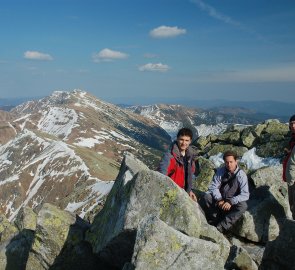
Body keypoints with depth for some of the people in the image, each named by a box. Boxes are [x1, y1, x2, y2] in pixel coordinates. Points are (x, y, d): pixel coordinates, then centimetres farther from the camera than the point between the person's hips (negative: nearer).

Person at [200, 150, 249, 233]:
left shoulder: (241, 175, -11)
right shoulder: (220, 171, -3)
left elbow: (245, 195, -17)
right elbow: (213, 187, -6)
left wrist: (231, 202, -29)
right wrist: (219, 199, -24)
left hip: (233, 203, -2)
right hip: (219, 201, 2)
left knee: (243, 205, -34)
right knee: (206, 197, -25)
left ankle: (220, 228, -34)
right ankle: (215, 221, -15)